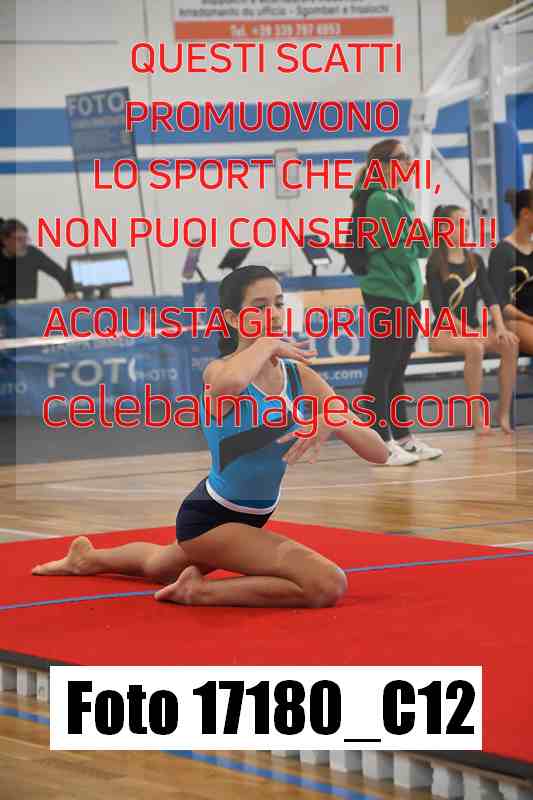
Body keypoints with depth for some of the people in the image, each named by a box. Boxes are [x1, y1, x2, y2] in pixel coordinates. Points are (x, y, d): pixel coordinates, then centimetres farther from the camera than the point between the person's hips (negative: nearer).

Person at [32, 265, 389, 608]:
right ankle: (199, 592, -11)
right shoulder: (221, 370, -24)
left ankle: (89, 557, 67)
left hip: (254, 516, 8)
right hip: (211, 517, -8)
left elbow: (378, 451, -12)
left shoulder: (299, 376, -8)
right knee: (329, 584, -26)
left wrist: (333, 421, -32)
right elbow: (229, 383, -54)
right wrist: (266, 345, -34)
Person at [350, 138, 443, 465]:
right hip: (387, 295, -9)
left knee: (397, 371, 14)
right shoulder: (380, 200, -14)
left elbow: (421, 247, 14)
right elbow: (400, 250, -19)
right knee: (382, 371, -3)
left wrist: (415, 241, -7)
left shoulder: (400, 200, 14)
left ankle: (403, 438, 19)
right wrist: (422, 240, -1)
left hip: (408, 294, 9)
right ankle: (383, 443, 0)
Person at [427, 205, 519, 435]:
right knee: (474, 347, -37)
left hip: (472, 329, 5)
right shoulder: (435, 264, -5)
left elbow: (489, 297, 3)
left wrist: (500, 327, -14)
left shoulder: (475, 260, 11)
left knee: (510, 343, -23)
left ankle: (504, 412, -20)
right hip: (443, 331, -5)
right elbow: (439, 307, -14)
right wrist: (466, 331, -24)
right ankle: (476, 416, -30)